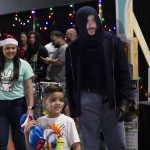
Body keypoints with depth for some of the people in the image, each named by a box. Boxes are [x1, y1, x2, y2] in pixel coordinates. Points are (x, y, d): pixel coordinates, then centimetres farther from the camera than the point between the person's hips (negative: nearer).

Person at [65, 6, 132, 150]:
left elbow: (123, 72, 0)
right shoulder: (73, 48, 3)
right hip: (86, 100, 0)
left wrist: (125, 101, -8)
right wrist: (74, 111, 3)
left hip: (111, 99, 0)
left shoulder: (113, 41, 1)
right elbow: (70, 81, 6)